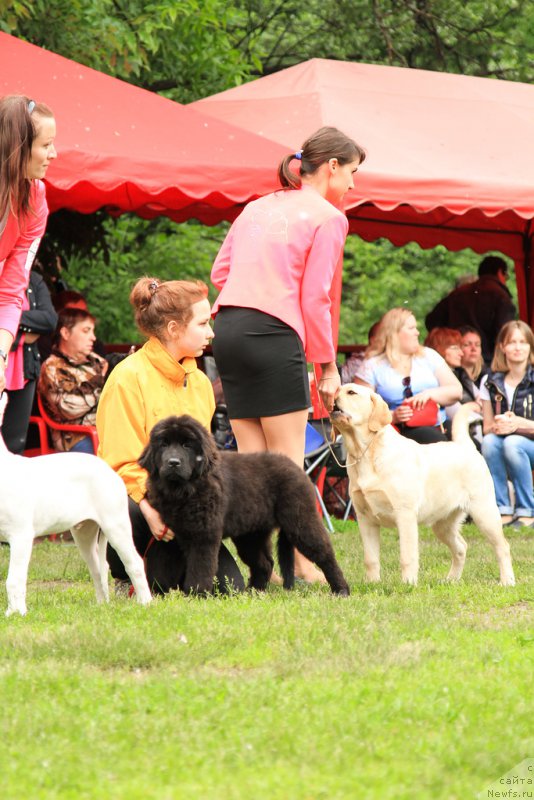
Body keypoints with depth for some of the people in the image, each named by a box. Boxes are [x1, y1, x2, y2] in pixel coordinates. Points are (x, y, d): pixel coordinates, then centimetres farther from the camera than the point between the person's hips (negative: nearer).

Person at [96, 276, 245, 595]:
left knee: (229, 586, -10)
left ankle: (160, 570, 18)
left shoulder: (199, 381, 10)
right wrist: (150, 507, -31)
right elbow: (122, 464, -15)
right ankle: (126, 579, -9)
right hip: (132, 496, -6)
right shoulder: (129, 377, -12)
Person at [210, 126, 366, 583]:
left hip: (227, 327, 7)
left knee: (251, 457, 8)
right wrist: (328, 365, 2)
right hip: (274, 334, -7)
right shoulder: (327, 217, 0)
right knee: (288, 460, -1)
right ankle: (301, 565, 0)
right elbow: (315, 298, -5)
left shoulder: (258, 207, 20)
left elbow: (221, 271, 17)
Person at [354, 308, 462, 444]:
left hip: (436, 427, 3)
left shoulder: (428, 355, 19)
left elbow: (456, 391, 13)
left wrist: (430, 393, -6)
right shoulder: (373, 365, 8)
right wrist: (392, 416, -14)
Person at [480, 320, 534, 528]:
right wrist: (496, 427, -17)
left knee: (512, 443, -34)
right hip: (502, 449, 3)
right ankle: (503, 510, -26)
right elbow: (487, 428, 6)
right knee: (489, 441, -30)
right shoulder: (491, 382, 6)